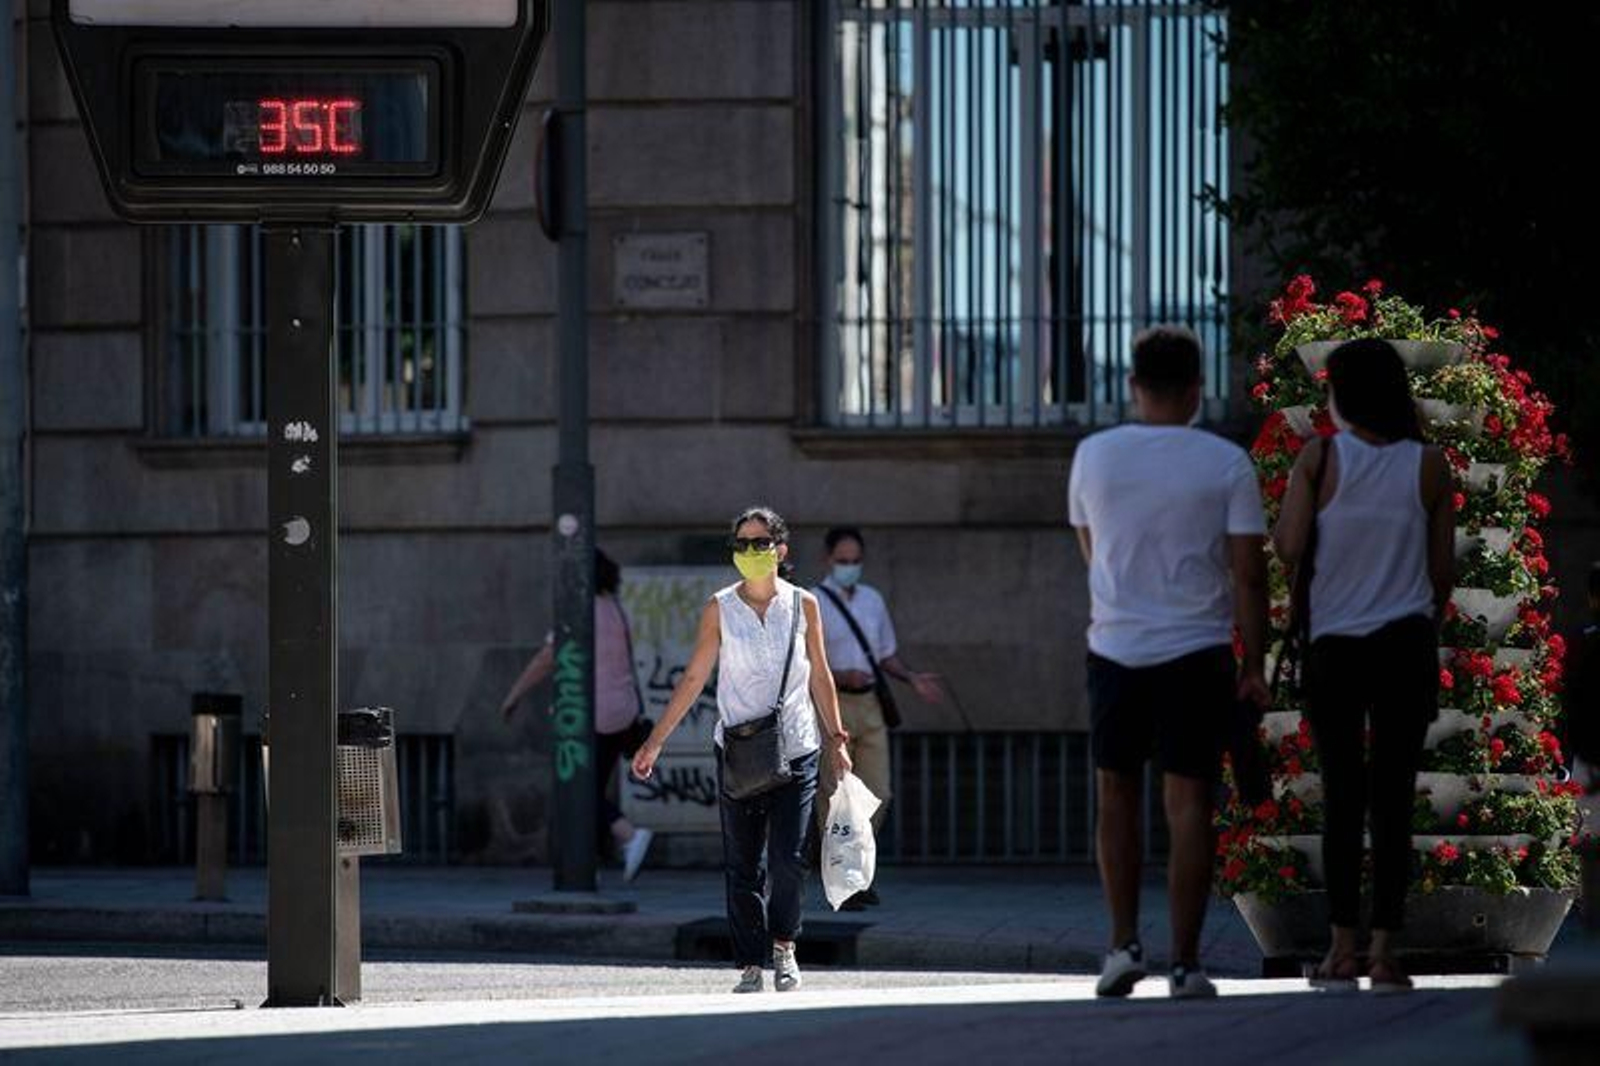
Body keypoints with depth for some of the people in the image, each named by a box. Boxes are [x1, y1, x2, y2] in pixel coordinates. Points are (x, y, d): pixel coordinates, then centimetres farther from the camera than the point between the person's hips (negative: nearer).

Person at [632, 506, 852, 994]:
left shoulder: (802, 605, 4)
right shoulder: (720, 609, 2)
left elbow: (820, 677, 13)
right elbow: (693, 678, 4)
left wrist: (835, 738, 14)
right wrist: (655, 742, 2)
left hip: (795, 751, 0)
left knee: (789, 858, -9)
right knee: (742, 865, 0)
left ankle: (783, 945, 14)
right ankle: (750, 966, 6)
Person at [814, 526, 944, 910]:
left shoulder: (873, 600, 14)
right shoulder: (813, 605, -5)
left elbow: (887, 656, 22)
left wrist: (912, 678, 4)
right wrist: (840, 676, -24)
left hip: (869, 705, 5)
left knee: (876, 795, 2)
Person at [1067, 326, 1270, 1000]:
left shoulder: (1094, 455, 1)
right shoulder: (1226, 464, -5)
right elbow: (1248, 571, -6)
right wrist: (1253, 666, -1)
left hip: (1116, 647, 2)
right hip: (1196, 650, -2)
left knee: (1116, 799, 15)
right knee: (1188, 805, 0)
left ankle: (1124, 945, 8)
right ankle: (1185, 965, -2)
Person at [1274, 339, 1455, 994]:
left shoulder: (1319, 458, -4)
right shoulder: (1428, 465, 1)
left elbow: (1288, 549, -10)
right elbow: (1444, 571, 4)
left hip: (1334, 645, -1)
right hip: (1406, 644, 1)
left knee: (1341, 798, 7)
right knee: (1394, 801, 1)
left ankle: (1343, 951, 2)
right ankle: (1384, 953, -4)